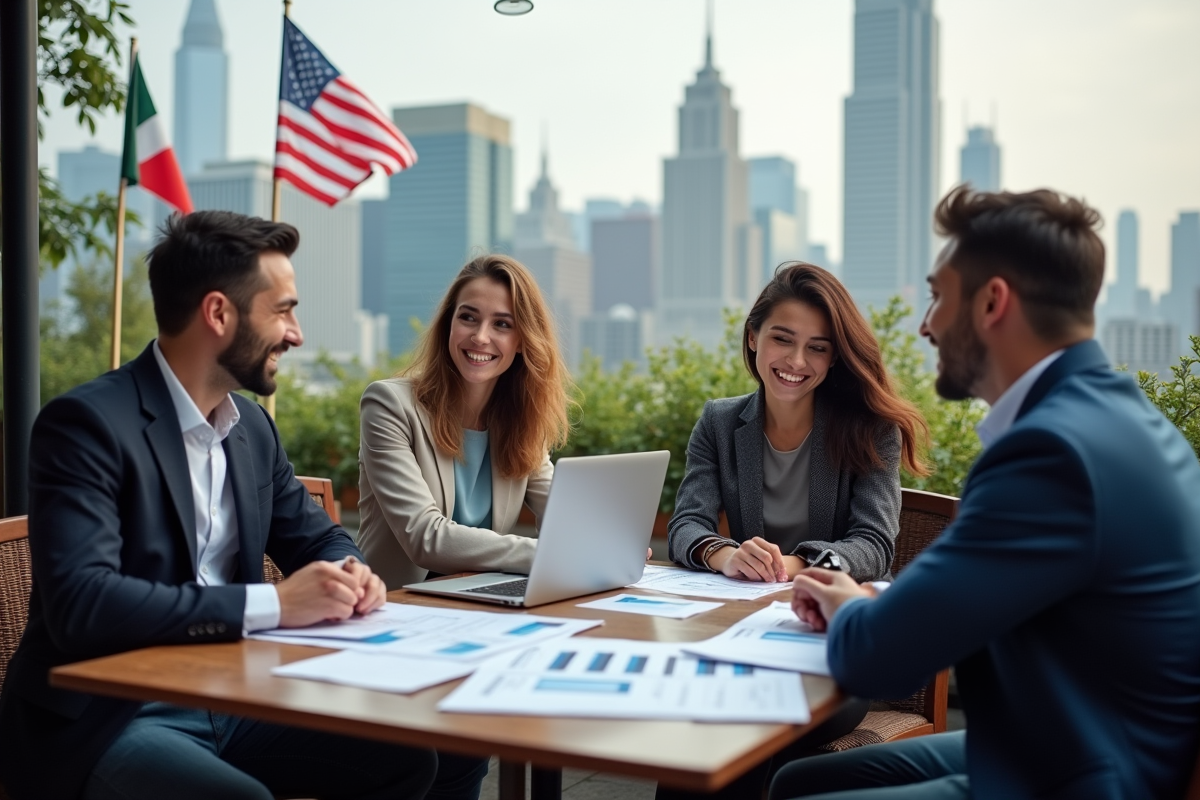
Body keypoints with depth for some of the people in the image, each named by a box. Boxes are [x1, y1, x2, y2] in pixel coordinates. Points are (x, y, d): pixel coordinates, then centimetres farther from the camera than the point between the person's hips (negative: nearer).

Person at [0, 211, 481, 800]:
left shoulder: (252, 426, 8)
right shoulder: (86, 422, -15)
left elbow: (317, 538, 19)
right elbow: (79, 603, -27)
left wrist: (349, 573, -6)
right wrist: (273, 604, -27)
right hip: (99, 721, -7)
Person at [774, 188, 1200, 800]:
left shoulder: (1057, 445, -26)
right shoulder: (1107, 410, 5)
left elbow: (878, 658, -23)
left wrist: (848, 612, -1)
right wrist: (873, 605, 0)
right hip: (1074, 750, 9)